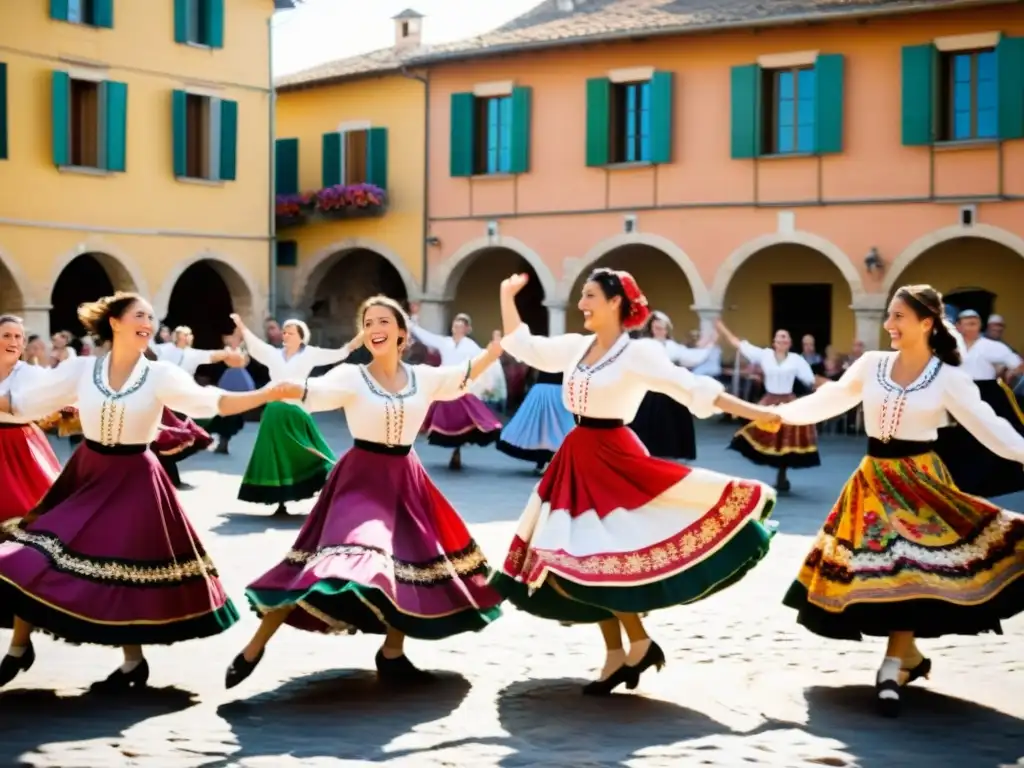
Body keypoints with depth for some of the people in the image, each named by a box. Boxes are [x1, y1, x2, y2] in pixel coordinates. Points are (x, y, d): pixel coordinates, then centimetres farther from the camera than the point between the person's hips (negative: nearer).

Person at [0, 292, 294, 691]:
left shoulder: (161, 375, -6)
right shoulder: (80, 369, -2)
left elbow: (213, 402, -15)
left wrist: (270, 393, -26)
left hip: (133, 480, -2)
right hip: (85, 473, 2)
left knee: (126, 568, 0)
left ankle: (133, 663, 20)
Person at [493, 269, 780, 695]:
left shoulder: (638, 353, -11)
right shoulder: (576, 346, 8)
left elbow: (692, 387, -14)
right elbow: (523, 347, 16)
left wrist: (754, 412, -20)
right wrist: (507, 295, 13)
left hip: (613, 458, -7)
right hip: (578, 459, 7)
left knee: (605, 556, -13)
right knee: (583, 560, 7)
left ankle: (639, 646, 5)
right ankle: (618, 656, 16)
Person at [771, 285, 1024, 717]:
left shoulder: (948, 377, -7)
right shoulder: (872, 364, 2)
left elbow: (987, 425, -10)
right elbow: (828, 401, 7)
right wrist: (780, 413, -3)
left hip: (919, 479, -3)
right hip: (874, 479, 4)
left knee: (909, 567, -13)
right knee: (876, 568, 3)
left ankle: (893, 666, -4)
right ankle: (910, 656, 20)